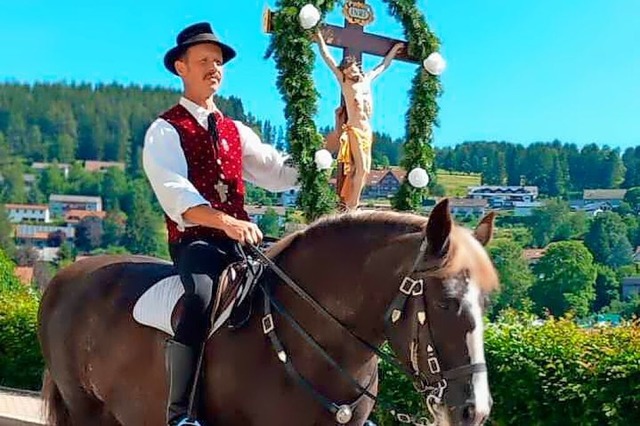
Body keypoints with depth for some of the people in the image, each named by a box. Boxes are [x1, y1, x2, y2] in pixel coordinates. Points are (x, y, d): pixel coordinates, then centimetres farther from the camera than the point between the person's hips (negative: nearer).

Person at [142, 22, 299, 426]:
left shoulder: (236, 131, 19)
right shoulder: (166, 131, -1)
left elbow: (282, 173, 9)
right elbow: (176, 196, -17)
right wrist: (226, 222, -34)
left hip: (241, 241, 6)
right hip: (195, 242, -6)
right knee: (200, 299, -36)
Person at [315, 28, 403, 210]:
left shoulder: (367, 79, 15)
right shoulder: (344, 82, 1)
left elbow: (383, 65, 32)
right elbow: (328, 57, 3)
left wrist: (393, 50, 41)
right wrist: (319, 37, 5)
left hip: (367, 131, 6)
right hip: (354, 130, -6)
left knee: (362, 169, 4)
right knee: (361, 168, -14)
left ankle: (347, 202, 9)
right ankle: (351, 206, -11)